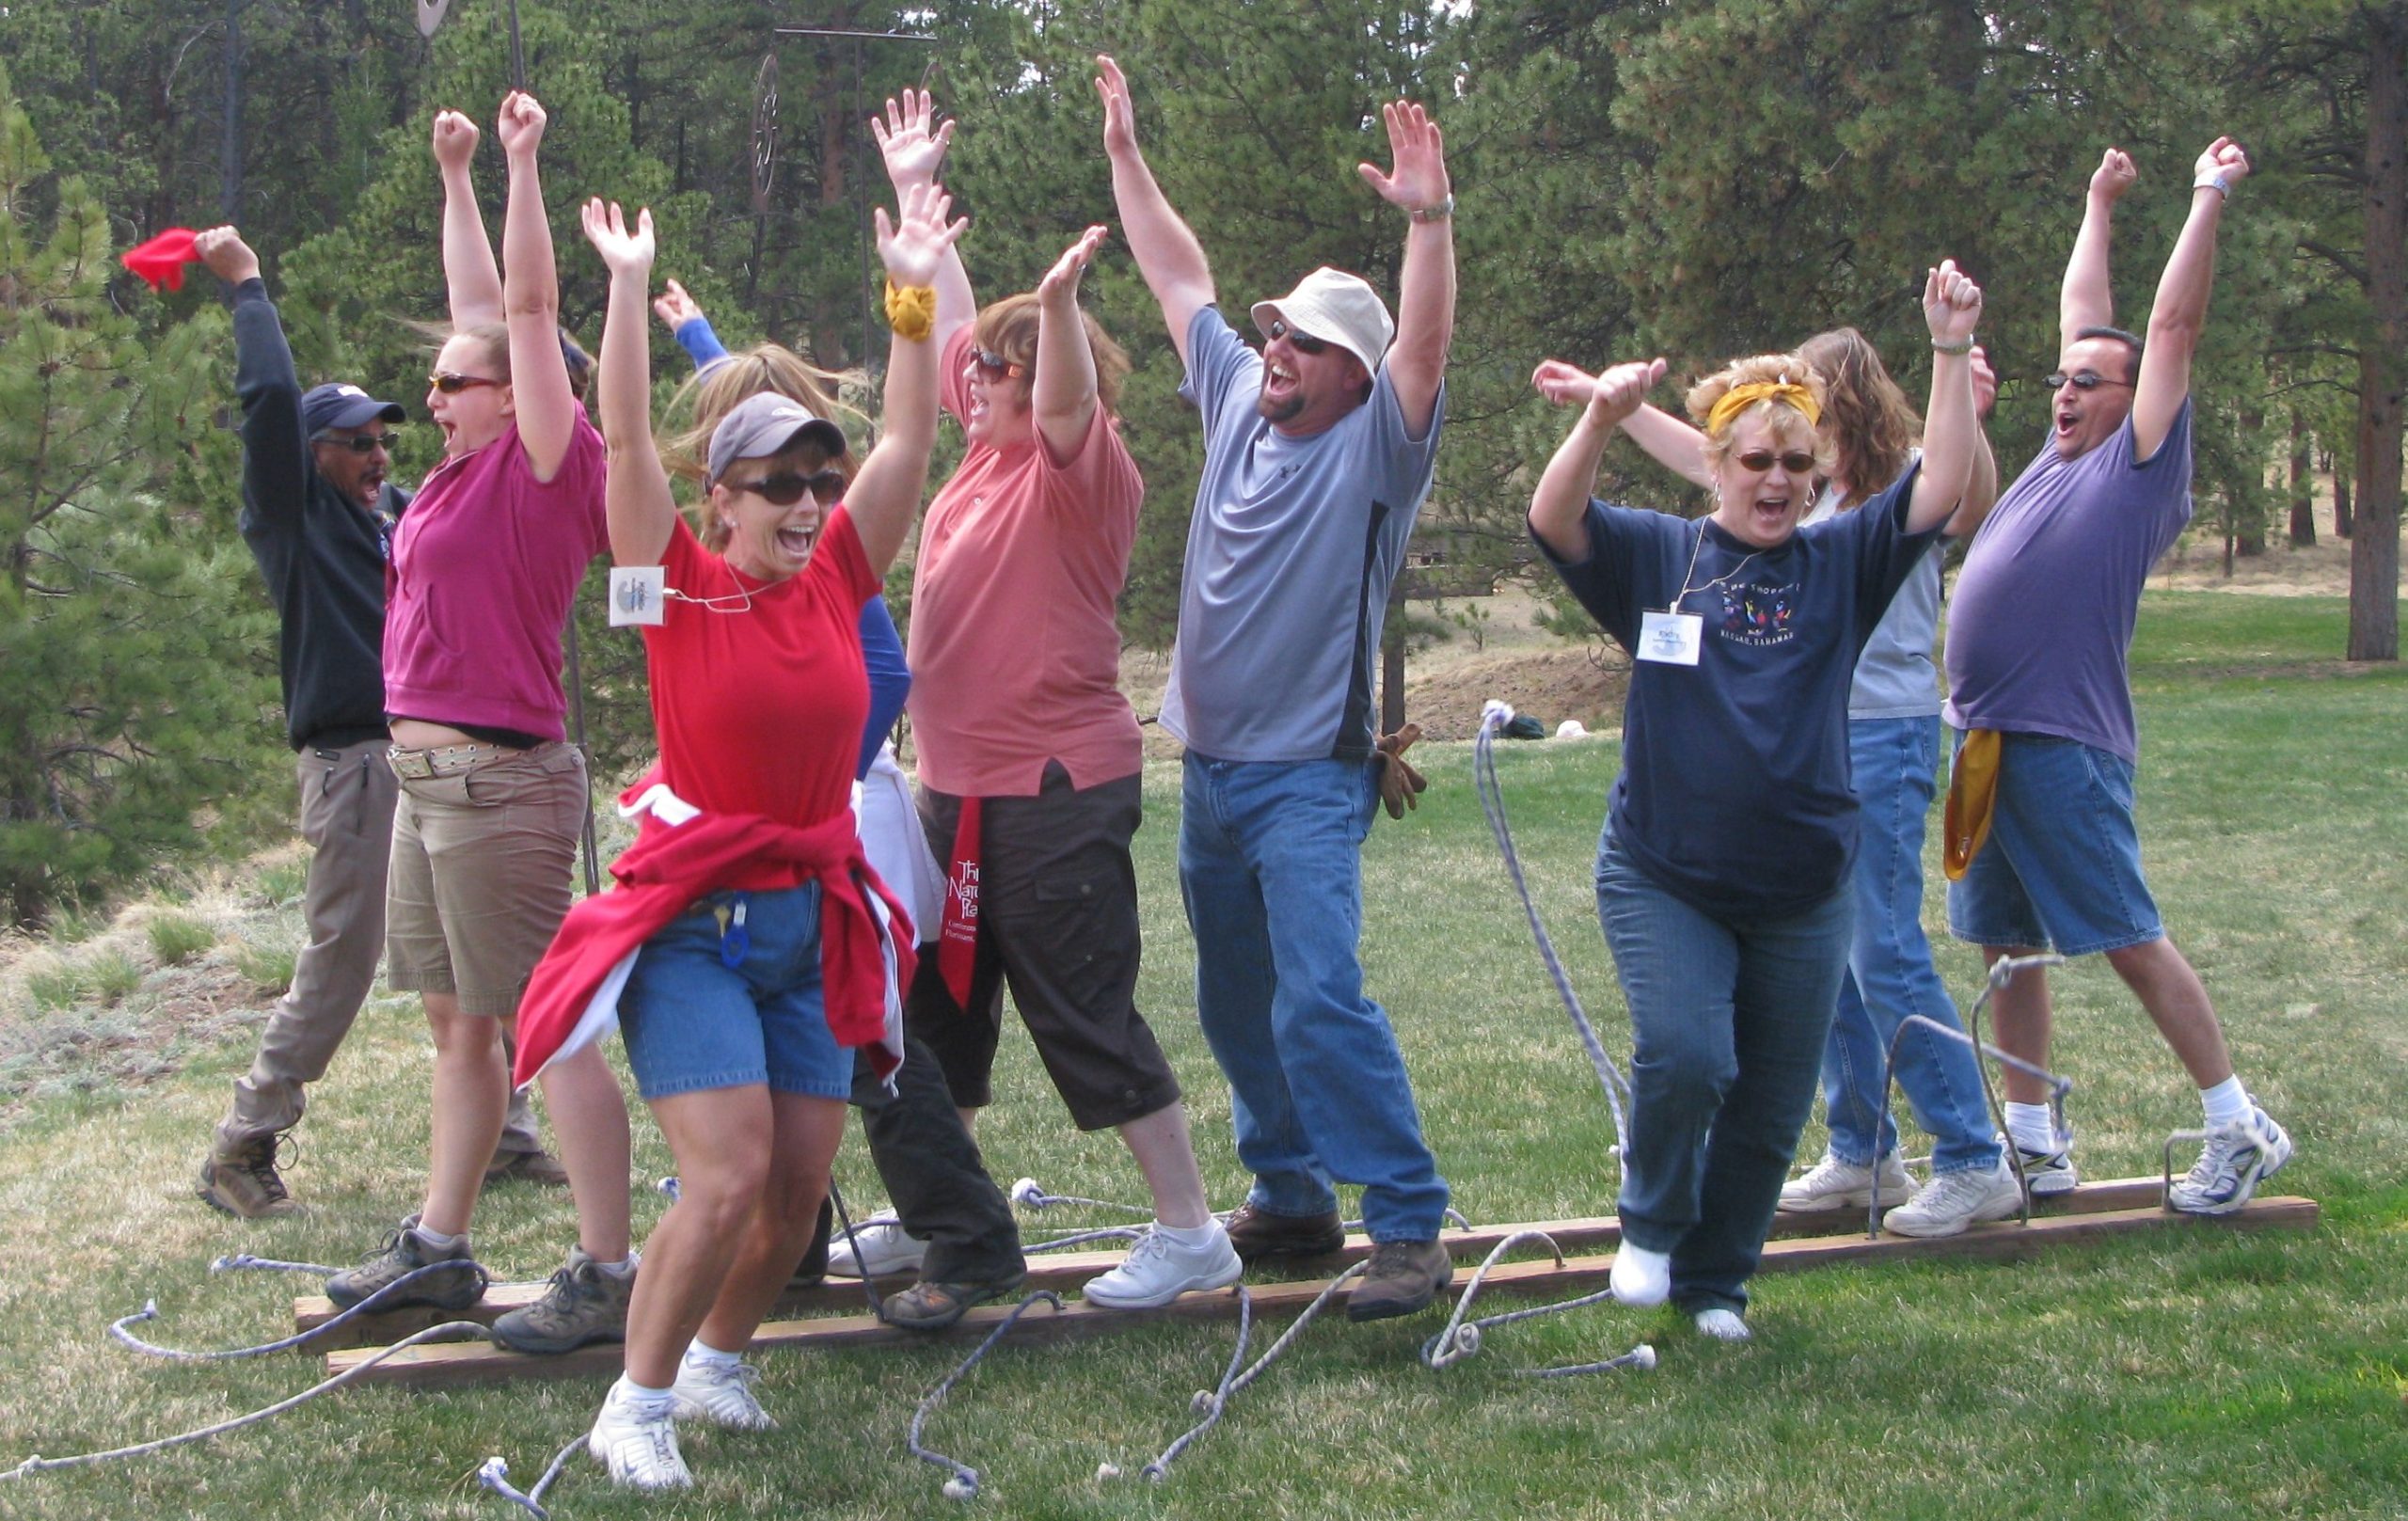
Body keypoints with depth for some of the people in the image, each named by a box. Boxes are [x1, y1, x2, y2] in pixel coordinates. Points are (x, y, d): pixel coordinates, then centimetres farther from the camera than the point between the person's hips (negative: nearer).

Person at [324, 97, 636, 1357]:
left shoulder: (546, 470, -10)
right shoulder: (470, 471, 11)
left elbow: (528, 307, -13)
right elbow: (483, 307, 21)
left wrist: (521, 164, -11)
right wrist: (454, 177, 26)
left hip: (500, 779, -9)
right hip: (427, 777, 9)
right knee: (457, 1023, 15)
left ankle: (604, 1276, -3)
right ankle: (438, 1249, 25)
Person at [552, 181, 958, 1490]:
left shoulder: (837, 579, 4)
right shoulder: (680, 587, -7)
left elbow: (909, 440, 0)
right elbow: (626, 438, -16)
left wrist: (913, 294, -6)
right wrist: (629, 285, -20)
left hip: (815, 915, 5)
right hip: (693, 915, -5)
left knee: (801, 1184, 6)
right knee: (729, 1176, -15)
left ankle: (717, 1359, 30)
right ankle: (637, 1405, 1)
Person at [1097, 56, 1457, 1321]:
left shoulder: (1375, 446, -8)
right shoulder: (1240, 400, 9)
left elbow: (1426, 344, -25)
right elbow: (1180, 277, 16)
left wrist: (1429, 220, -37)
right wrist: (1126, 157, 17)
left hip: (1307, 778, -8)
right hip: (1209, 769, 8)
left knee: (1317, 1001, -18)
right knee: (1234, 1006, 14)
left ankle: (1410, 1226, -14)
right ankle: (1290, 1196, 27)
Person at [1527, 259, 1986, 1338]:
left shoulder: (1840, 564, 3)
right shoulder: (1659, 556, 0)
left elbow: (1940, 492, -9)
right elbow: (1553, 521, -16)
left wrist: (1950, 356, -19)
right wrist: (1600, 422, -34)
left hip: (1801, 893, 2)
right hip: (1662, 877, -2)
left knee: (1771, 1109, 9)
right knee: (1685, 1056, -22)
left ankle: (1716, 1280, 30)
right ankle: (1651, 1229, 6)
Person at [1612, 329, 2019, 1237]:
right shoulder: (1805, 487, 14)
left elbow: (1973, 509, -32)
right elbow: (1699, 455, 27)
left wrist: (1968, 421, -49)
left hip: (1883, 737, -9)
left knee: (1886, 956, -11)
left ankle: (1975, 1166, -4)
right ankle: (1860, 1158, 21)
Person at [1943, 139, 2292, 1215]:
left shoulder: (2142, 468, -2)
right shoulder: (2063, 457, 16)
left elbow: (2173, 328, -7)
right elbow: (2083, 317, 26)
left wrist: (2210, 201, -4)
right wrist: (2099, 206, 33)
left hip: (2064, 748, -8)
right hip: (1984, 740, 8)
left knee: (2130, 941, -5)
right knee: (2007, 947, 11)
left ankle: (2242, 1131, 2)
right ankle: (2033, 1142, 18)